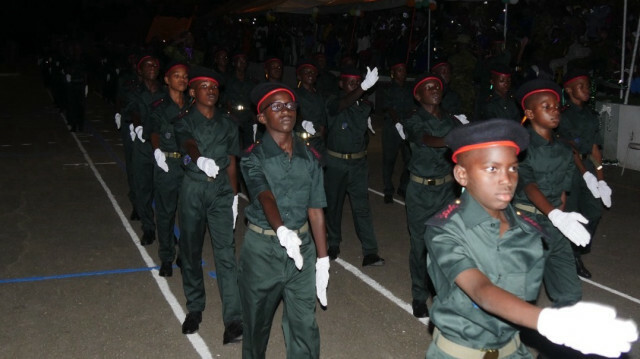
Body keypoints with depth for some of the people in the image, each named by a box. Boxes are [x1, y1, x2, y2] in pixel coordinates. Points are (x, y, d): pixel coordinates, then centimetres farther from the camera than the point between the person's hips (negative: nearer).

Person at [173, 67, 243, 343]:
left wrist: (234, 196, 11)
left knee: (226, 253, -7)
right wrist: (200, 159, -45)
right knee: (190, 251, 9)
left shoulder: (228, 124, 10)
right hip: (193, 190, -1)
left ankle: (233, 319, -7)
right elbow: (189, 145, -23)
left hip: (221, 191, 1)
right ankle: (194, 308, 27)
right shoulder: (185, 123, -1)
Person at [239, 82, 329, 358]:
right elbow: (265, 196, -29)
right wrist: (282, 230, -48)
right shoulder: (253, 158, -10)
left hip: (303, 246, 2)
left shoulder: (309, 156, 0)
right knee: (257, 321, 16)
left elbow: (315, 209, 2)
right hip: (262, 249, -2)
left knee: (304, 325, 5)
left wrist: (322, 260, 2)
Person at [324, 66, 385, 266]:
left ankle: (370, 252, -5)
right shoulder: (333, 103, -9)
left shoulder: (365, 107, 5)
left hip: (358, 162, 2)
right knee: (334, 204, 10)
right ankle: (334, 244, 28)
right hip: (335, 162, -2)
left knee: (362, 206, -3)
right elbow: (343, 104, -35)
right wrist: (364, 87, -48)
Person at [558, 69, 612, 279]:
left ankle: (577, 254, 22)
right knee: (570, 213, -3)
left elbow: (595, 149, 7)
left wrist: (600, 178, 2)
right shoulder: (564, 115, -9)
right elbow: (572, 150, -14)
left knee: (594, 210, 6)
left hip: (589, 168, 7)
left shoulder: (591, 116, 11)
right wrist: (587, 175, -16)